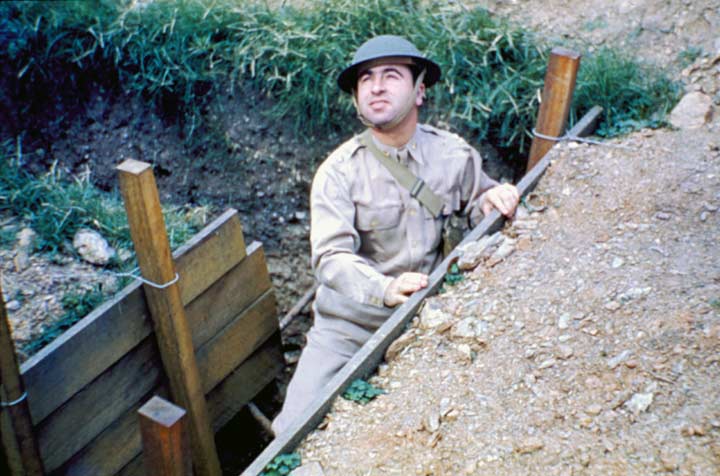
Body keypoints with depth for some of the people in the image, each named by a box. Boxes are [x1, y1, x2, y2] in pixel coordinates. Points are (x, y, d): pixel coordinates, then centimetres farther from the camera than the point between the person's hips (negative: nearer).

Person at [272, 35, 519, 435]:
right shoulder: (339, 171, -10)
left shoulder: (454, 154, -1)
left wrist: (492, 198, -7)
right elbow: (332, 257, -19)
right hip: (352, 321, -2)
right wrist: (386, 289, -38)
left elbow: (475, 202, 18)